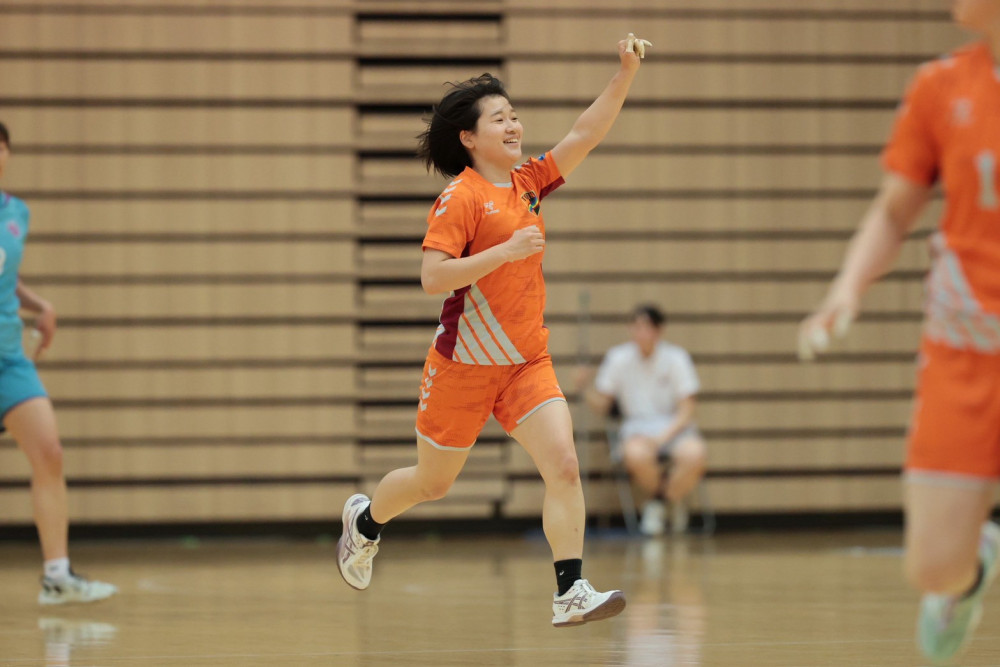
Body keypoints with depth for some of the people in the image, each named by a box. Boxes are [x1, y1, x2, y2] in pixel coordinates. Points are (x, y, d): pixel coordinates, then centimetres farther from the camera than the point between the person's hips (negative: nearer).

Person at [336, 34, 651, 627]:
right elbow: (432, 277, -22)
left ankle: (571, 593, -16)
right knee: (433, 483, 12)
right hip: (465, 363, -5)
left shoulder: (526, 183, 7)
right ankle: (365, 520, 43)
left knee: (564, 466, -15)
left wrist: (626, 74, -11)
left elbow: (586, 135, 1)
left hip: (527, 362, 5)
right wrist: (506, 250, -28)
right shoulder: (459, 199, -14)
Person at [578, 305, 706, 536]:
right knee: (636, 454, -38)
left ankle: (672, 498, -1)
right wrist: (586, 389, -16)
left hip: (674, 427, 0)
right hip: (637, 428, 0)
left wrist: (662, 437, -20)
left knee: (693, 454, -36)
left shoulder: (676, 358, -2)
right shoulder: (618, 358, 1)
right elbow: (601, 406, 5)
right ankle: (655, 499, -3)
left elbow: (686, 411, -5)